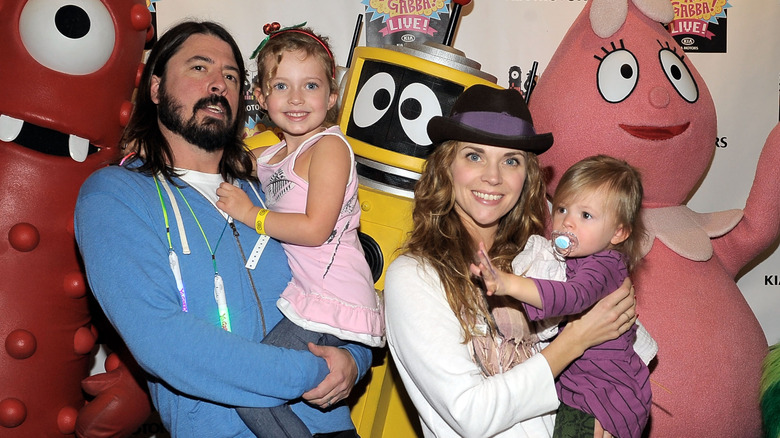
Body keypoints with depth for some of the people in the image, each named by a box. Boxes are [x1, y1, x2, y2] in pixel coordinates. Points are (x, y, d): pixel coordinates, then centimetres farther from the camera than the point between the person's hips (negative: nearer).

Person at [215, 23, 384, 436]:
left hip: (329, 302, -9)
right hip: (298, 296, 9)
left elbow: (315, 229, -16)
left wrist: (252, 214, -9)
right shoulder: (269, 155, 17)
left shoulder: (329, 147, -8)